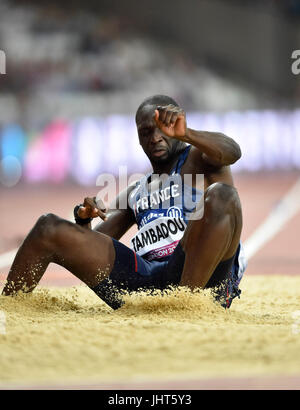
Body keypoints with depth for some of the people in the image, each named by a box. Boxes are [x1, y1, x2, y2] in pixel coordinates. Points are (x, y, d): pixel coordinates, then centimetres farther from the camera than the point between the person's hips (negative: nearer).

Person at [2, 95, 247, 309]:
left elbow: (232, 152, -11)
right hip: (143, 275, 5)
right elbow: (93, 247, 24)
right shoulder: (134, 194, 31)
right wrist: (84, 219, 0)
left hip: (199, 275, -4)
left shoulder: (198, 159, 14)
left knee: (221, 195, -32)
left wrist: (185, 134, -31)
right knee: (50, 229, 0)